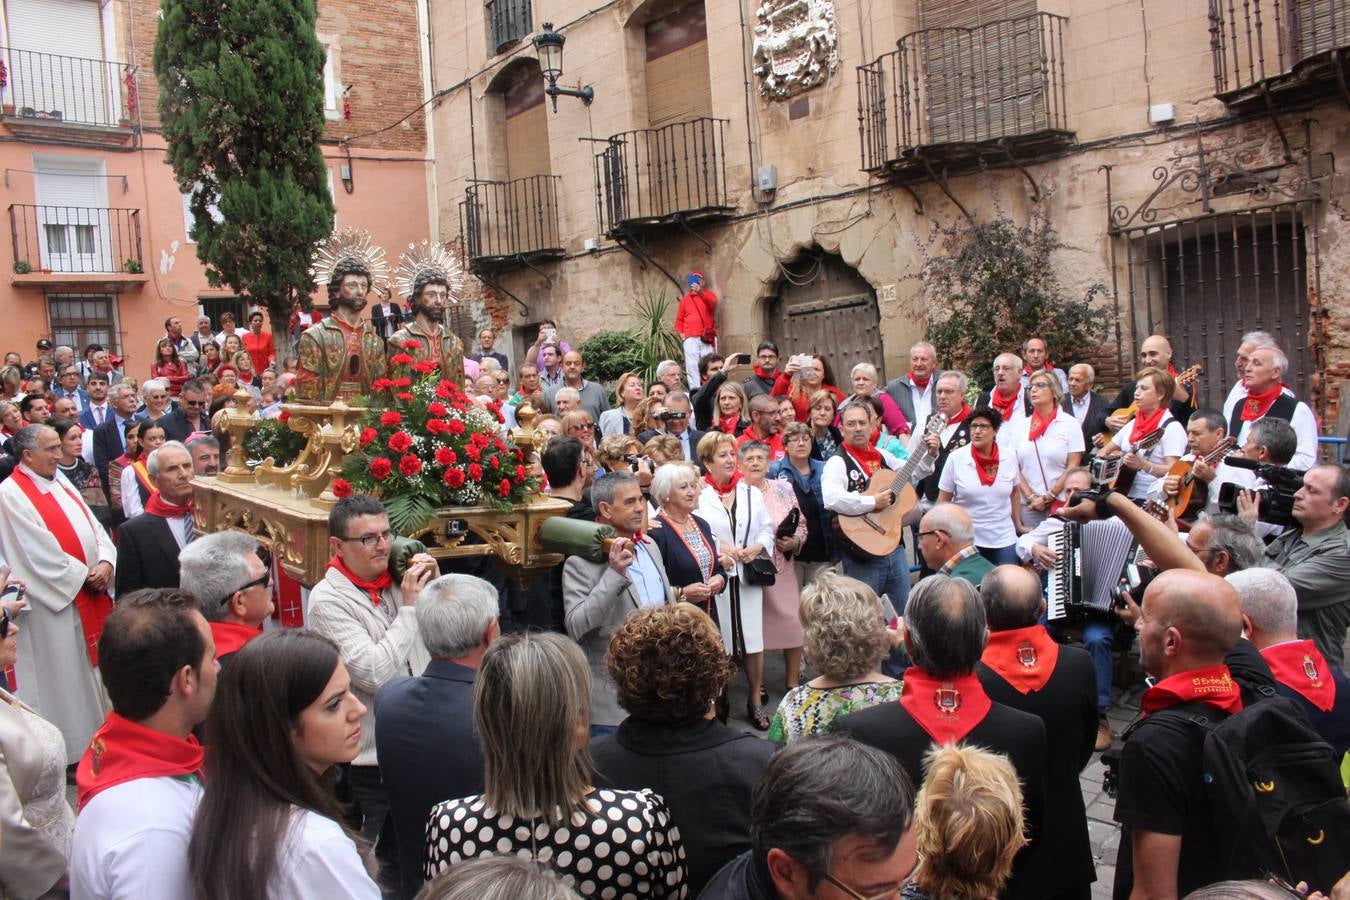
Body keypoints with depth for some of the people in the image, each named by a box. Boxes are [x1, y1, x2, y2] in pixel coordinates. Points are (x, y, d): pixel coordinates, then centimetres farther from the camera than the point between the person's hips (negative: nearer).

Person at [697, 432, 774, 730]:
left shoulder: (751, 493, 11)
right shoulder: (699, 495, -5)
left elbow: (767, 529, 12)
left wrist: (758, 547, -7)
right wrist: (717, 548, -18)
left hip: (748, 575, 4)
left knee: (754, 640, 5)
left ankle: (755, 701, 21)